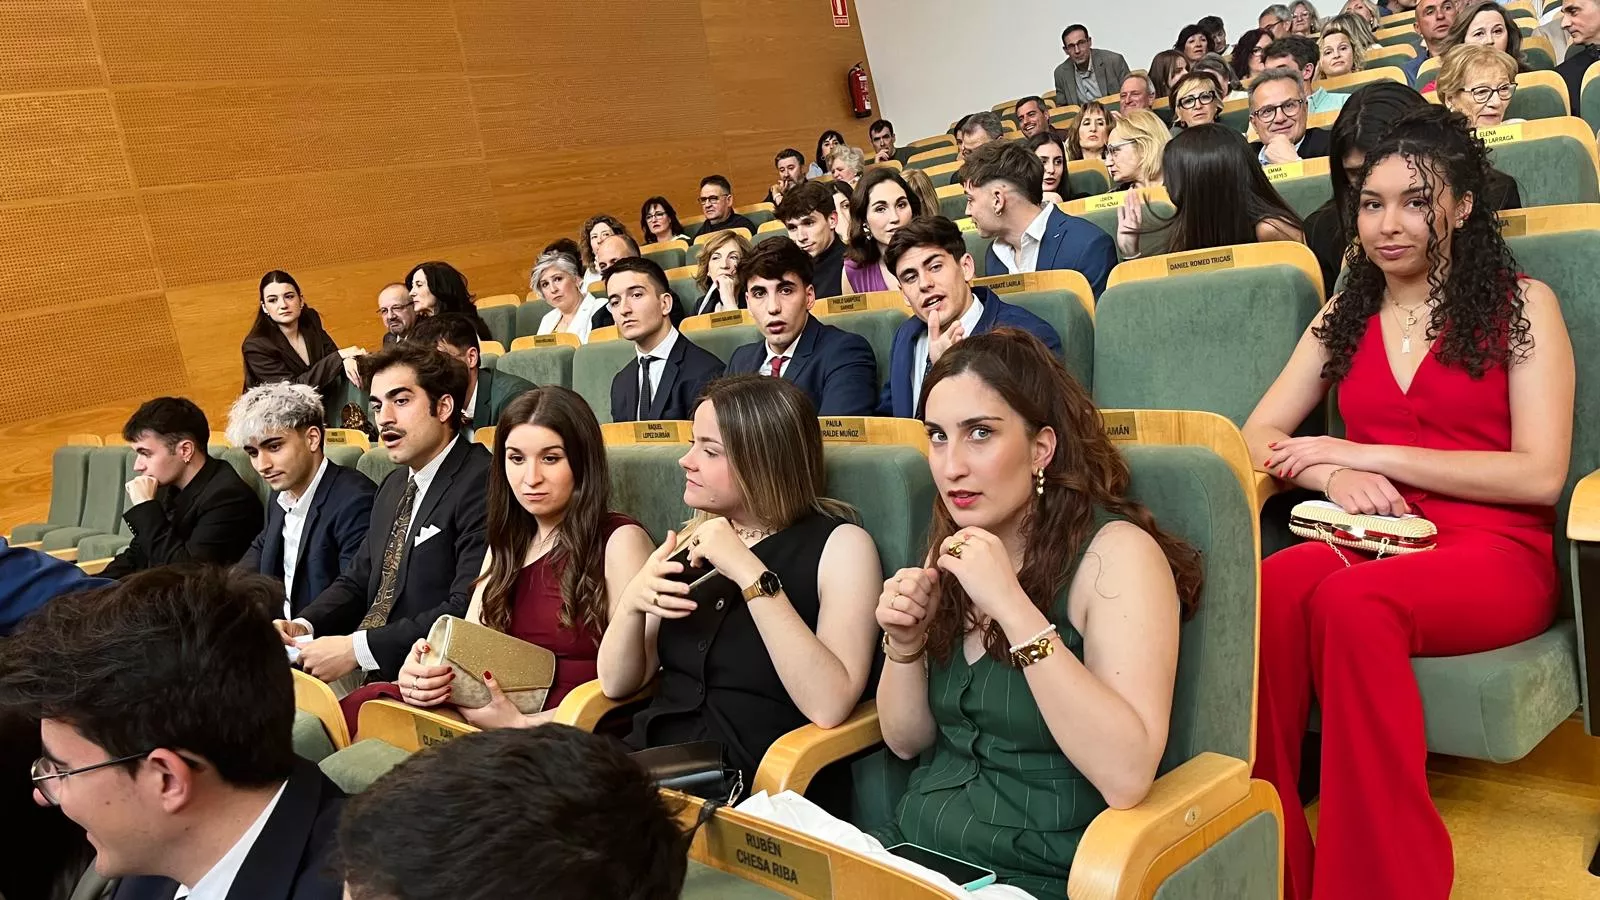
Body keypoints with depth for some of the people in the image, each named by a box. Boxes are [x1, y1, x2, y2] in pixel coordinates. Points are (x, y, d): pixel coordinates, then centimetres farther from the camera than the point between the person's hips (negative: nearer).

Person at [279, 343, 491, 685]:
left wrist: (356, 649, -22)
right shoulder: (394, 486, 17)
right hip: (369, 678, 8)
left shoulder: (480, 484, -14)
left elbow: (467, 611, -23)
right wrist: (302, 626, 1)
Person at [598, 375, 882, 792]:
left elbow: (830, 706, -21)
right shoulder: (692, 540, 10)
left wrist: (750, 575, -24)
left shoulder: (840, 544, -7)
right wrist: (633, 601, -10)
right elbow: (618, 683, 9)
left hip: (757, 787, -5)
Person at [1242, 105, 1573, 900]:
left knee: (1352, 600, -38)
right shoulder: (1343, 318, 18)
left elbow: (1539, 475, -5)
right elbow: (1260, 434, 11)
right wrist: (1333, 476, -12)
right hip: (1371, 543, 3)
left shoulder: (1522, 305, 6)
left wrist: (1369, 453, -10)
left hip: (1498, 552, -3)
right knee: (1264, 592, -34)